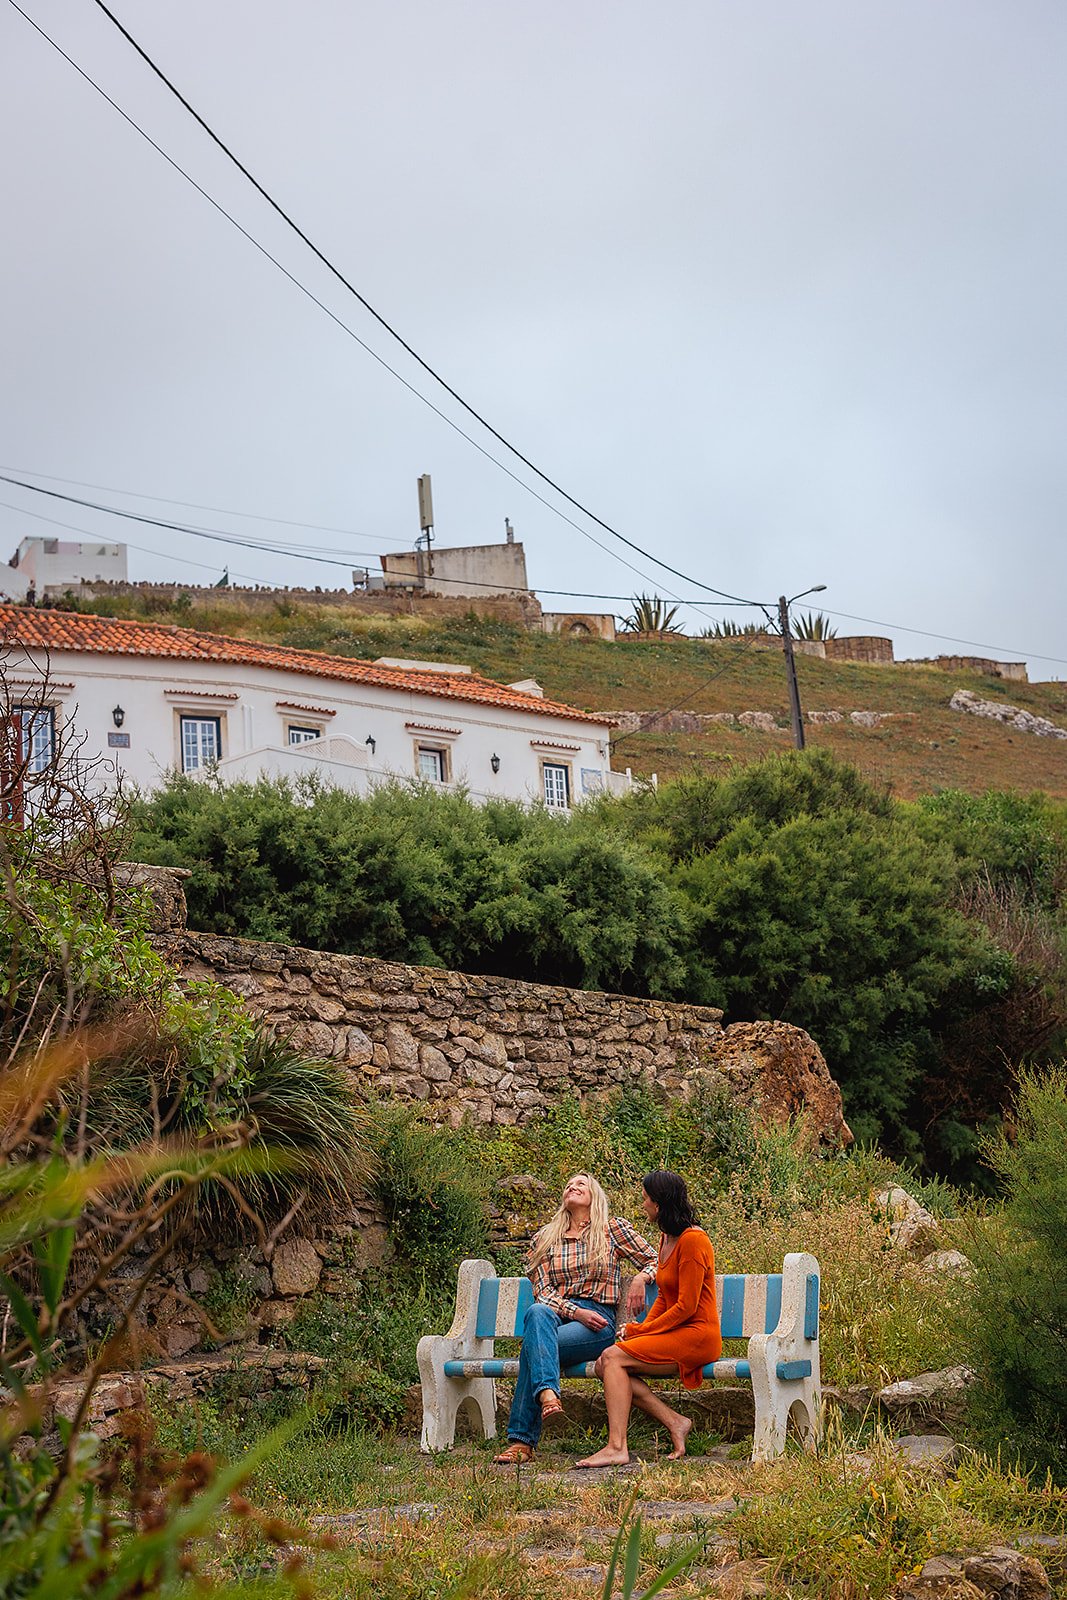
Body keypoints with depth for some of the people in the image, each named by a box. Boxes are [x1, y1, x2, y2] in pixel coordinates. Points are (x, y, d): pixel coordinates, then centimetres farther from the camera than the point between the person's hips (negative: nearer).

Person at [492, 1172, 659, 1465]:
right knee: (537, 1312, -38)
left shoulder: (613, 1228, 13)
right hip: (556, 1314, 2)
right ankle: (548, 1394, -59)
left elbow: (654, 1262, 17)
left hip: (599, 1323, -2)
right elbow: (542, 1290, 8)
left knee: (534, 1344, -33)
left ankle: (522, 1440, -39)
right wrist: (576, 1313, -10)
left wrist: (641, 1278, -8)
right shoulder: (544, 1237, 19)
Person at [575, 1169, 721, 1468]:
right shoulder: (667, 1238, 16)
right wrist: (641, 1328, 3)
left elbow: (686, 1306, -17)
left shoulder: (692, 1239, -14)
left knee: (613, 1357, -20)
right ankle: (674, 1422, -7)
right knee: (604, 1367, -6)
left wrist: (641, 1331, -11)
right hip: (674, 1334, 9)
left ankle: (617, 1447, -23)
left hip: (695, 1336, -9)